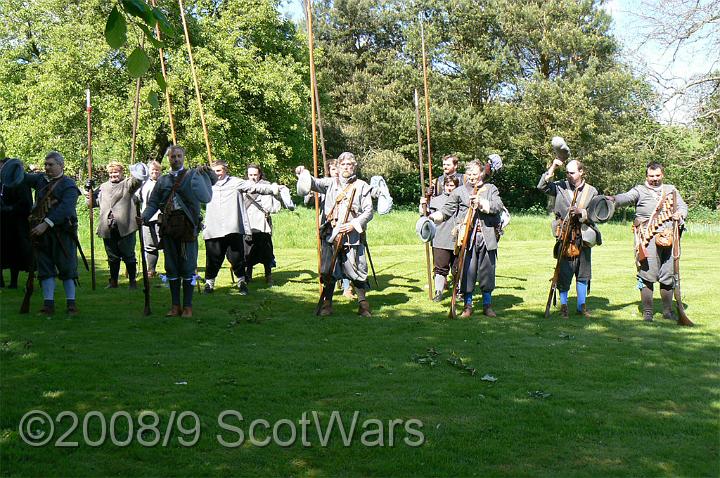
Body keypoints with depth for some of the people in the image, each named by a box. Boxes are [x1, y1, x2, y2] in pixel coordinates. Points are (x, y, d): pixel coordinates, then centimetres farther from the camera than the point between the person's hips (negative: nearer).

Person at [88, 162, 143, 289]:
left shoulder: (127, 184, 4)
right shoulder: (103, 187, 20)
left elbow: (137, 182, -18)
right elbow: (93, 202, 24)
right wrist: (89, 190, 7)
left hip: (124, 228, -5)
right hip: (108, 229, 5)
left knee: (128, 256, 2)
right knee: (112, 257, 12)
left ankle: (132, 281, 11)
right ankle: (113, 281, 21)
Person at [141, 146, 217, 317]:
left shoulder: (193, 175, 7)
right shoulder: (162, 180, 15)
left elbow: (213, 180, -3)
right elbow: (153, 203, 13)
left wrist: (207, 170, -21)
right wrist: (145, 217, -3)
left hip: (188, 226, -3)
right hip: (168, 226, 4)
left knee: (188, 267, 0)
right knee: (171, 267, 7)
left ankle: (187, 306, 7)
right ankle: (175, 306, 15)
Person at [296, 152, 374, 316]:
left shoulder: (362, 186, 7)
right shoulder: (331, 183, 12)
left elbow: (369, 212, 3)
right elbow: (315, 183, -5)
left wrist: (354, 224, -11)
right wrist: (304, 174, -26)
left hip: (352, 235, -2)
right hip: (330, 235, 2)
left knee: (357, 270, -2)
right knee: (328, 270, 3)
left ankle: (363, 303, 11)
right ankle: (326, 303, 12)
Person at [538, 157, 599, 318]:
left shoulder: (591, 191, 6)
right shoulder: (560, 187, 4)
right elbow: (542, 186, -9)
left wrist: (581, 212, -15)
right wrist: (552, 168, -13)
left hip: (584, 237, 2)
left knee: (583, 273, 9)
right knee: (564, 272, -1)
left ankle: (582, 305, 20)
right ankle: (563, 306, 10)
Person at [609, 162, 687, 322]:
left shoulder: (671, 190, 20)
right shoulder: (640, 190, 5)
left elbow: (683, 206, 22)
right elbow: (626, 197, -12)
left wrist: (679, 214, -3)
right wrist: (613, 199, -34)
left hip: (669, 237, 4)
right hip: (648, 238, -4)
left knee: (669, 276, 8)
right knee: (647, 275, -7)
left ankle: (668, 310, 20)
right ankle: (647, 312, 1)